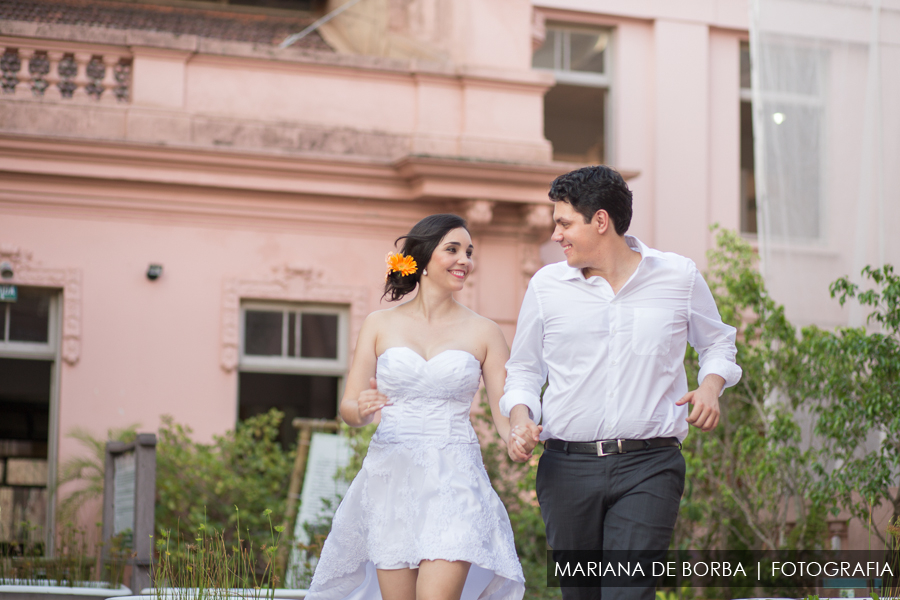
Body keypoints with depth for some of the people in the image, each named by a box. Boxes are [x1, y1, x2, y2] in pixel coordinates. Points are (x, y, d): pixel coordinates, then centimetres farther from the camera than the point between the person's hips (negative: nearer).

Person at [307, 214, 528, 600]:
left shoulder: (484, 333, 5)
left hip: (454, 484, -1)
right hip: (390, 482, 1)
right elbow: (348, 408, 5)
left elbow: (505, 411, 2)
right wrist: (361, 409, -19)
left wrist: (517, 441, -21)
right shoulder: (380, 325, 7)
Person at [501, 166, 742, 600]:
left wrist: (711, 385, 0)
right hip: (568, 467, 2)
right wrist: (520, 414, -4)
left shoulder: (679, 278, 5)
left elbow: (717, 342, 21)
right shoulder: (547, 285, 7)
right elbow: (523, 368, 16)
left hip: (649, 468, -2)